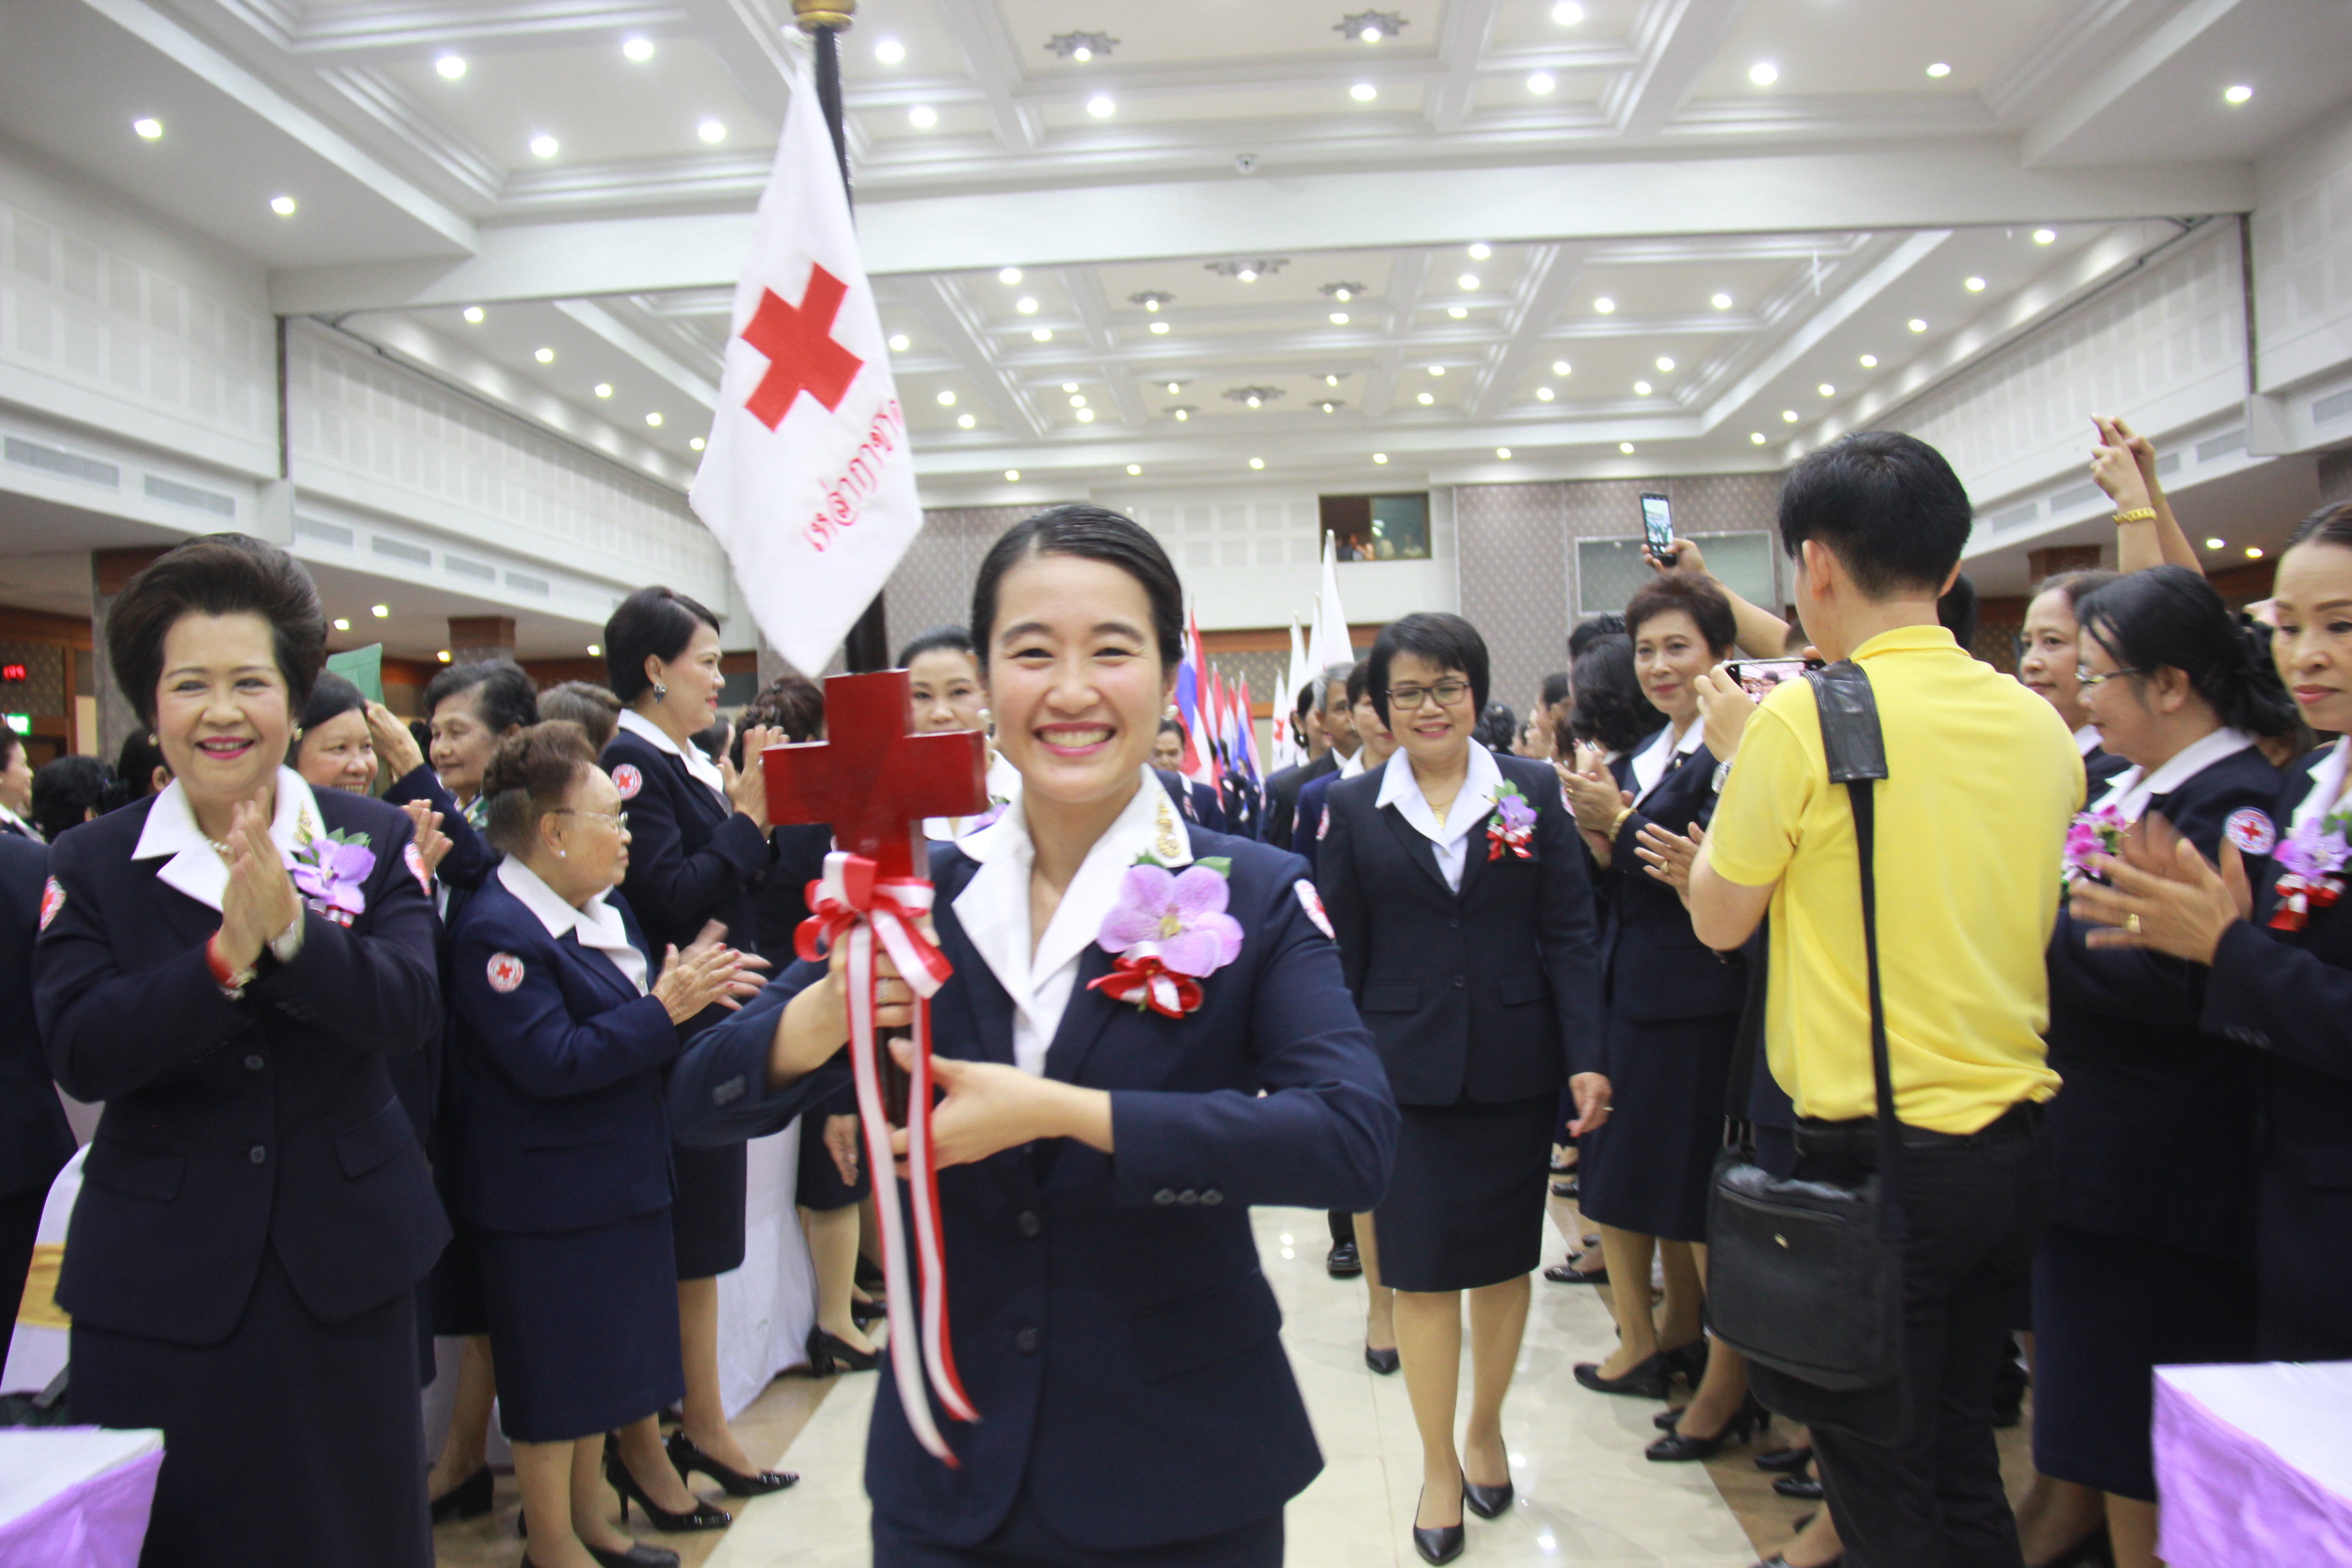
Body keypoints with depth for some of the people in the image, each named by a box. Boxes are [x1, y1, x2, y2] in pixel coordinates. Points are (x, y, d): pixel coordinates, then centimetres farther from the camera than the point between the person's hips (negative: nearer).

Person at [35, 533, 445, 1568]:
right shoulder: (90, 865, 0)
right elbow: (78, 1055, -13)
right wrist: (226, 955, -27)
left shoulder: (372, 840, -1)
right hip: (160, 1278, 0)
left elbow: (410, 1014, -14)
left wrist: (293, 930, -29)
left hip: (343, 1259, 0)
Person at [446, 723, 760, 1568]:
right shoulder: (497, 931, -21)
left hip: (615, 1179, 9)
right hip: (545, 1196, -9)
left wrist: (690, 989, -4)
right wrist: (663, 1009, -24)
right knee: (552, 1373, 6)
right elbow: (551, 1063, -27)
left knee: (603, 1359, 19)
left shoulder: (603, 907, 8)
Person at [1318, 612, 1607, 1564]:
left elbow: (1570, 933, 0)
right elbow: (1339, 955, 2)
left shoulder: (1532, 791, 2)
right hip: (1407, 1072, -1)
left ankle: (1487, 1429, 35)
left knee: (1505, 1259, 13)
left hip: (1514, 1065, 1)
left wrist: (1585, 1057, -7)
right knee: (1421, 1268, 4)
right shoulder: (1352, 808, 1)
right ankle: (1439, 1464, 22)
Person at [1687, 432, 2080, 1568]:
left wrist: (1738, 751, 6)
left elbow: (1721, 918, -6)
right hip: (2015, 1143, 7)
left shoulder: (1806, 718, -16)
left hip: (1877, 1149, -7)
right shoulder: (2038, 722, 4)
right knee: (1960, 1452, 22)